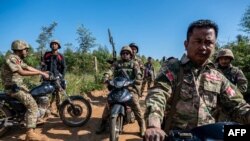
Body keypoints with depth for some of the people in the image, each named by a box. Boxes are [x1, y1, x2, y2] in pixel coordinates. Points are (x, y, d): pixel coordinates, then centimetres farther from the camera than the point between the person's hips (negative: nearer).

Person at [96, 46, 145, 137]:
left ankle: (142, 125, -1)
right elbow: (111, 70, 0)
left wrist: (138, 79, -27)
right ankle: (103, 124, 12)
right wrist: (106, 77, -22)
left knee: (135, 105, -17)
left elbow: (138, 73, -5)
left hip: (130, 87, -2)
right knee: (108, 104, -6)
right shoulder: (116, 63, 18)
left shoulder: (134, 63, 13)